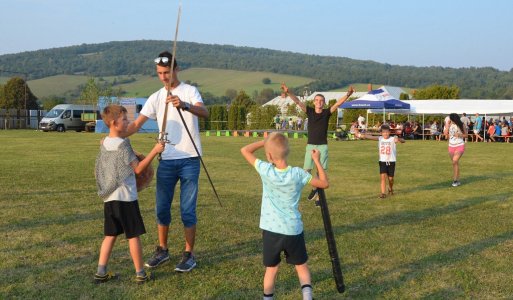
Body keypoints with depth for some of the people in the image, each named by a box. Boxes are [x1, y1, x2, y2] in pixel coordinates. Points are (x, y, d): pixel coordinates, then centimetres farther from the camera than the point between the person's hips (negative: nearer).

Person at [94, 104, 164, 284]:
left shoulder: (104, 143, 9)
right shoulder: (122, 144, -15)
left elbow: (97, 172, 17)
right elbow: (138, 169, -15)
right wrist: (155, 151, -15)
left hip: (109, 198, 8)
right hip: (125, 198, -7)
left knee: (110, 235, 14)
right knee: (133, 235, 2)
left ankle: (101, 272, 14)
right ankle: (140, 274, 10)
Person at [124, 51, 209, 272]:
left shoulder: (189, 91, -3)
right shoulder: (156, 97, 9)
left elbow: (204, 112, -23)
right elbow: (137, 123, 3)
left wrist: (184, 105, -42)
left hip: (189, 160, -4)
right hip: (166, 161, 4)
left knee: (187, 210, 0)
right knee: (162, 208, 10)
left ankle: (189, 254, 12)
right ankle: (162, 250, 26)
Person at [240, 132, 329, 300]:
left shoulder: (265, 170, -10)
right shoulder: (298, 174, -9)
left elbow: (245, 150, 2)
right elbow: (324, 183, 2)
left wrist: (264, 141, 7)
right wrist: (317, 160, 8)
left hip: (271, 230, 0)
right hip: (293, 230, 0)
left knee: (271, 269, 14)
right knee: (301, 266, 16)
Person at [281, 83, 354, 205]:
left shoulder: (327, 112, -1)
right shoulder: (309, 111, 0)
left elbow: (338, 103, -13)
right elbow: (297, 102, -10)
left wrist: (348, 94, -29)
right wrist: (288, 92, -24)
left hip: (323, 146, -1)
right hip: (310, 145, 1)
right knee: (307, 170, -3)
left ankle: (318, 196, 11)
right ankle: (315, 188, 22)